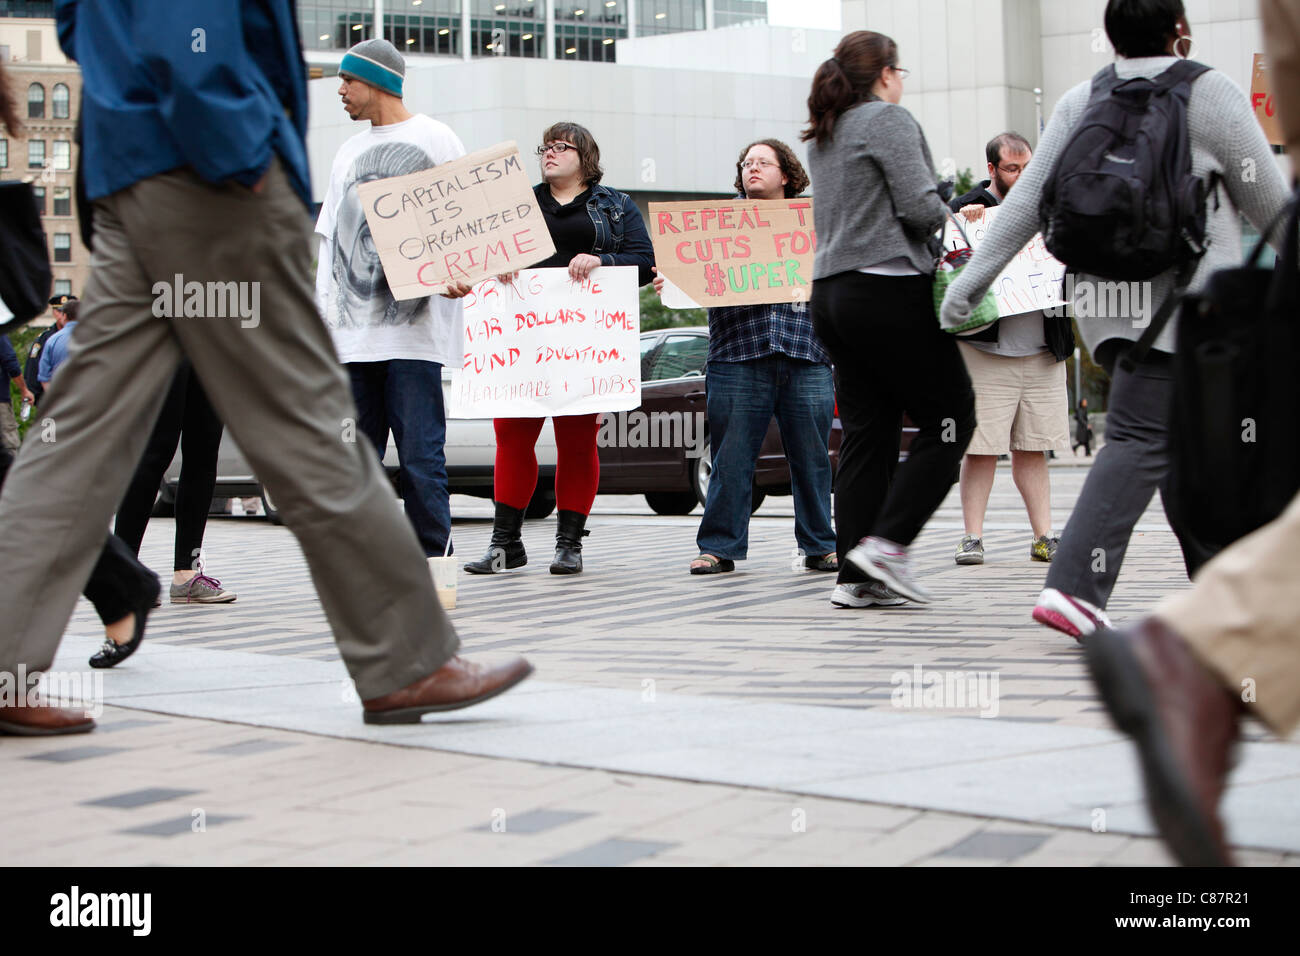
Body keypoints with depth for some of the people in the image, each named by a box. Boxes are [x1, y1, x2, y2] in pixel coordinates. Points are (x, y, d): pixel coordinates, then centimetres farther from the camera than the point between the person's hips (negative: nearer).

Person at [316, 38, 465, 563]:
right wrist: (322, 316, 14)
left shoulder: (434, 140, 4)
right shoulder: (349, 152, 22)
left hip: (412, 327, -6)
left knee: (420, 459, -8)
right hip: (352, 331, 6)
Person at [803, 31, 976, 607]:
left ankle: (855, 577, 3)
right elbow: (920, 206, -15)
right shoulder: (888, 120, -7)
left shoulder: (822, 137, 19)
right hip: (889, 288, -8)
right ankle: (887, 544, -10)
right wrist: (947, 215, 6)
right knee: (949, 419, -1)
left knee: (865, 435, 7)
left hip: (832, 293, 8)